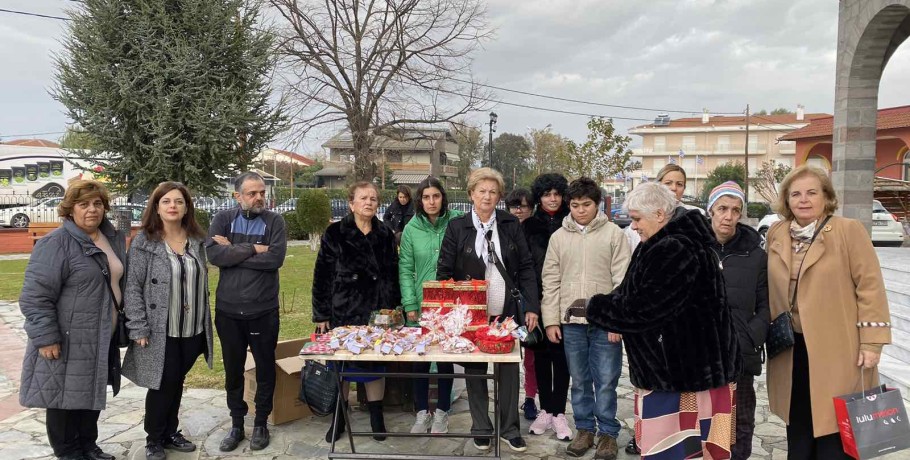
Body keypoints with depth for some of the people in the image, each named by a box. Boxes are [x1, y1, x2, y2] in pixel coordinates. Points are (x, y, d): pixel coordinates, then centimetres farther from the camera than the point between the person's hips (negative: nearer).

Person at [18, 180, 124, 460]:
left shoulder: (113, 238, 8)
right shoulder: (55, 244, -16)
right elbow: (35, 296, -18)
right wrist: (46, 338, -21)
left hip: (102, 339, 7)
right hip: (68, 342, -7)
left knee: (92, 393, 18)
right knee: (66, 397, 6)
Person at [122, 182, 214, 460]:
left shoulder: (198, 241, 6)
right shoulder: (144, 242, -8)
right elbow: (132, 286, -10)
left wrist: (205, 321, 10)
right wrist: (139, 328, -14)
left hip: (192, 329, 4)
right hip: (160, 331, -4)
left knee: (177, 384, 16)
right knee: (162, 386, 4)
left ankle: (170, 432, 32)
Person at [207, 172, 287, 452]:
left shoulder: (274, 221, -3)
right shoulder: (223, 219, 0)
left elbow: (275, 259, -18)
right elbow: (213, 254, -15)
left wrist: (233, 252, -13)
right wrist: (252, 249, -17)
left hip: (263, 310, -1)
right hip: (228, 310, 1)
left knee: (265, 368, 11)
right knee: (233, 369, 14)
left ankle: (261, 423, 28)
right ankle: (236, 424, 30)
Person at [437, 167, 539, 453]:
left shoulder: (511, 225, 2)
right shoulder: (457, 227, -2)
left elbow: (526, 268, 2)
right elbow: (444, 272, -2)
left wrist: (532, 307, -4)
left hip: (507, 313, 1)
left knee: (509, 369, 7)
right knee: (475, 370, 9)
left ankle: (510, 429, 22)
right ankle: (481, 428, 25)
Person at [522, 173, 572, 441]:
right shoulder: (529, 225, 6)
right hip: (538, 299, 2)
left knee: (561, 354, 3)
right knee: (541, 354, 8)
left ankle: (559, 413, 11)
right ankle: (545, 410, 19)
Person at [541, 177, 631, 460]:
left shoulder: (614, 234, -1)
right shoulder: (559, 237, 7)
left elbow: (622, 280, -4)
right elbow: (551, 280, 6)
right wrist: (551, 319, 1)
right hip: (571, 320, 3)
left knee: (606, 381, 4)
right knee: (579, 380, 12)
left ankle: (608, 433, 18)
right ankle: (585, 430, 25)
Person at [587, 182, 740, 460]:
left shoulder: (675, 251, -22)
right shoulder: (671, 244, 11)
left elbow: (642, 309, -23)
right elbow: (638, 294, 15)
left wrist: (594, 307, -10)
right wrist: (605, 307, 1)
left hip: (680, 368, -10)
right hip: (682, 364, 10)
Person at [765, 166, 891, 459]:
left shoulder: (850, 231, -7)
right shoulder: (776, 234, 7)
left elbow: (870, 287, -9)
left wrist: (871, 342, -12)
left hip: (836, 348, -4)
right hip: (791, 348, 5)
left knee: (835, 434, 3)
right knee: (798, 431, 17)